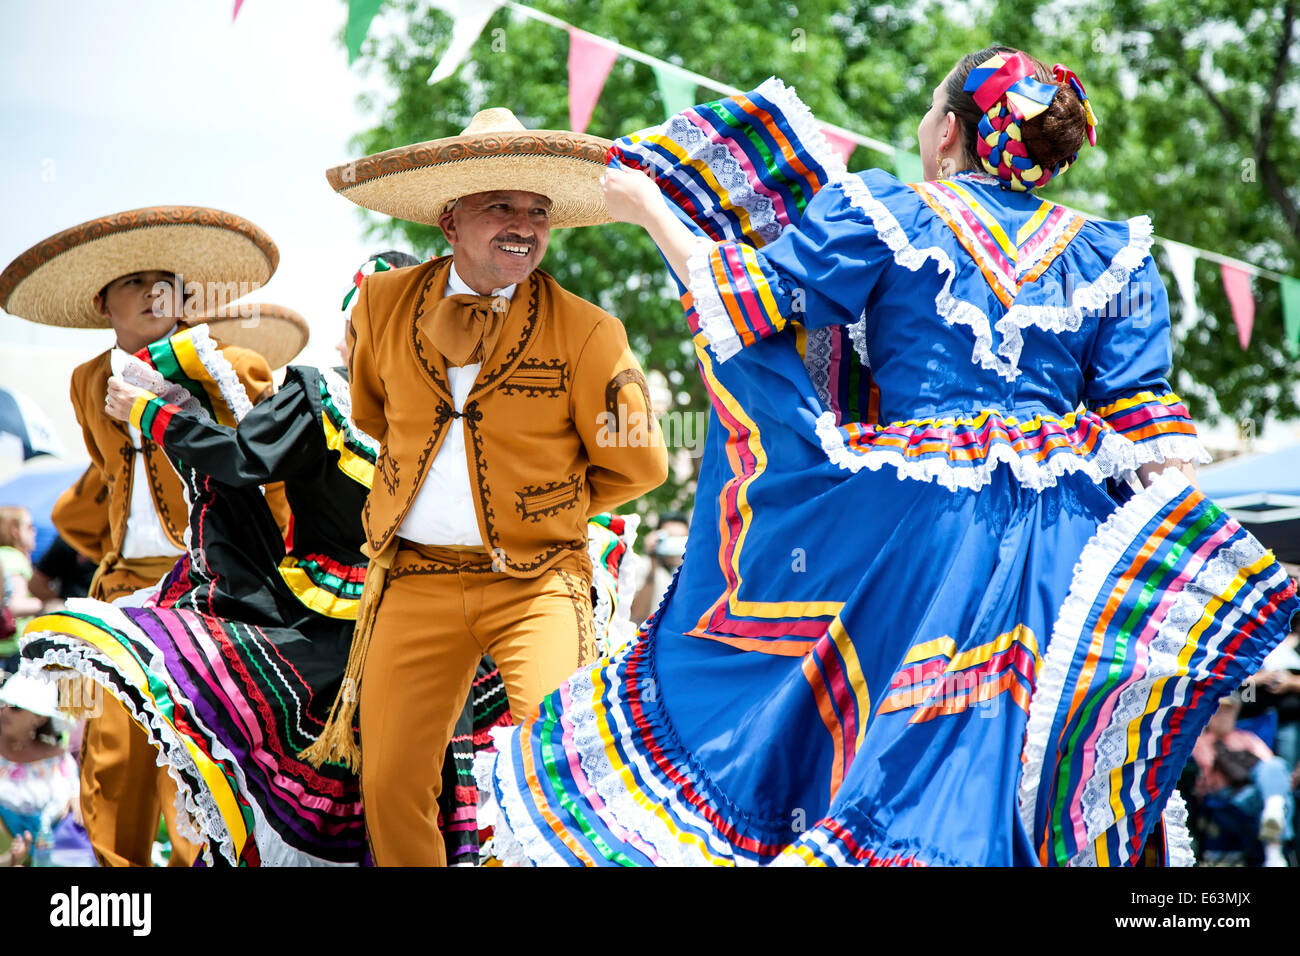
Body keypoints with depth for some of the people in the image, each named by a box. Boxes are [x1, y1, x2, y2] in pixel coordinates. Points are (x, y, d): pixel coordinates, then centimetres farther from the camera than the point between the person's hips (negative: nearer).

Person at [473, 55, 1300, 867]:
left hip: (911, 532, -2)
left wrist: (653, 211, 15)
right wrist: (1195, 562, 3)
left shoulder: (885, 216, -1)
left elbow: (747, 295, 1)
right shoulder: (1110, 255, 9)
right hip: (1059, 549, 3)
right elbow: (1148, 431, 2)